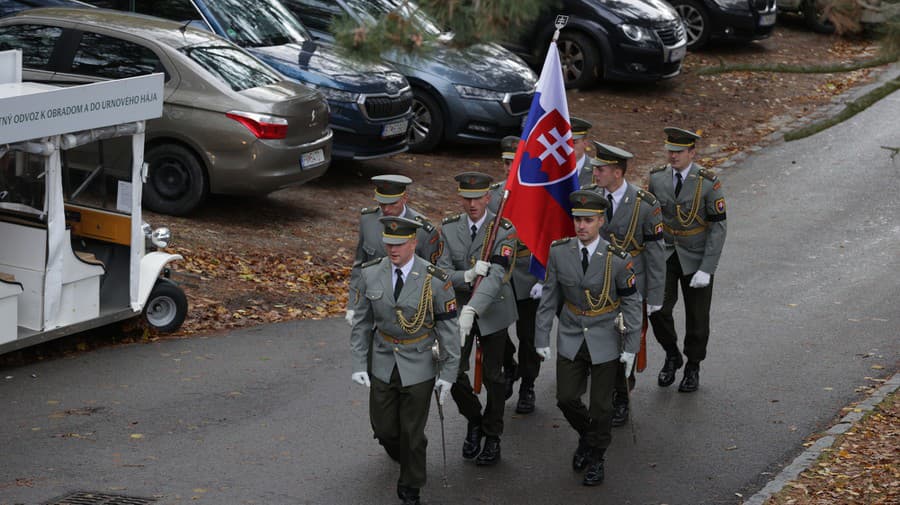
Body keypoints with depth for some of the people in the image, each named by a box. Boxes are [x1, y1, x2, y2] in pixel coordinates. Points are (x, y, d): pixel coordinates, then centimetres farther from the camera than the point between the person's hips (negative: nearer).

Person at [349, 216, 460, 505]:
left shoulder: (435, 281, -17)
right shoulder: (371, 273, -7)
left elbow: (449, 329, -9)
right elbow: (362, 322, 2)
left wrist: (447, 373, -9)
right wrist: (359, 364, -2)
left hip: (419, 366, -3)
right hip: (383, 364, 3)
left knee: (412, 433, 4)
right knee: (384, 428, 12)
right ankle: (404, 459, 46)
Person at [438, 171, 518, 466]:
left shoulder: (504, 230, -15)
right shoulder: (449, 228, -3)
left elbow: (496, 275, -27)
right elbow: (442, 272, -7)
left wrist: (471, 310, -41)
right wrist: (467, 276, -29)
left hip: (492, 312, -2)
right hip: (458, 309, 2)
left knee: (493, 376, 9)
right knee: (454, 374, -3)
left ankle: (492, 437, 26)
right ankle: (474, 420, 26)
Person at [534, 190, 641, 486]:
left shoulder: (617, 259, -17)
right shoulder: (559, 252, -9)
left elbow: (632, 304, -9)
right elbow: (549, 298, -1)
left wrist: (631, 347, -9)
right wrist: (542, 337, 0)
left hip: (605, 342, -2)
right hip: (571, 339, 2)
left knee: (601, 405, 7)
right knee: (566, 398, 5)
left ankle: (596, 457, 28)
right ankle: (586, 436, 36)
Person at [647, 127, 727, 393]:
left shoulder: (708, 183, -14)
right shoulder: (657, 178, -4)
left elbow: (718, 228, -12)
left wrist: (706, 269, -17)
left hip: (696, 258, -2)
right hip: (664, 255, 2)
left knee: (696, 317, 8)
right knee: (658, 310, -9)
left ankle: (693, 368, 29)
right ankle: (672, 356, 18)